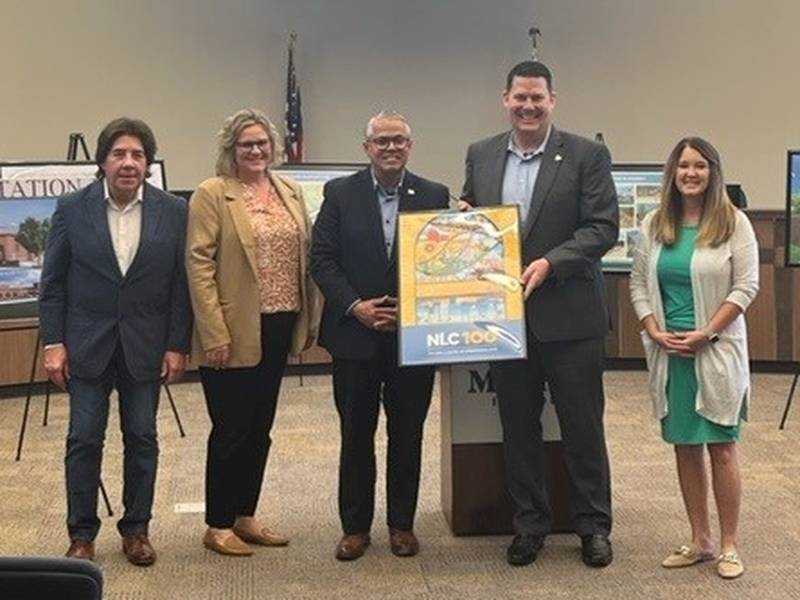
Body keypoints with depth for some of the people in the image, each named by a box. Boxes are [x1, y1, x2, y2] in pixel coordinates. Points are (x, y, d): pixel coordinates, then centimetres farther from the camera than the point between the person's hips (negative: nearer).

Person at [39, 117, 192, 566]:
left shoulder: (173, 211, -2)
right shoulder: (73, 208, -2)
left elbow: (181, 284, 0)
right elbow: (53, 282, 1)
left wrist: (178, 346, -4)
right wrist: (53, 343, -4)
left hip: (146, 346, 1)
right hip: (87, 343, 0)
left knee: (142, 439, 8)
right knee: (84, 440, 3)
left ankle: (136, 529, 21)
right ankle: (82, 534, 16)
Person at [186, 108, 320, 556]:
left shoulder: (290, 191, 10)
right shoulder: (212, 194, -8)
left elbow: (306, 255, 13)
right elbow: (199, 265, -12)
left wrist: (312, 318, 8)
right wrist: (214, 333, -17)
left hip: (279, 328, 6)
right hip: (234, 333, -6)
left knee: (260, 429, 14)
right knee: (231, 430, 2)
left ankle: (245, 516, 27)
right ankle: (218, 525, 16)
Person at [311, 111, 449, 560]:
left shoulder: (435, 196, 3)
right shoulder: (340, 194, 1)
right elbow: (322, 259, -2)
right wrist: (355, 306, -13)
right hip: (355, 333, 0)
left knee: (407, 434, 9)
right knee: (356, 434, 8)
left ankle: (402, 524, 22)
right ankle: (355, 526, 19)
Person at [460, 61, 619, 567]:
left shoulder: (587, 156, -5)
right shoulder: (481, 155, 8)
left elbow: (604, 227, -10)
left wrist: (550, 263, -20)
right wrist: (463, 219, -6)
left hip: (569, 314, -3)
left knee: (583, 425, 6)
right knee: (518, 425, 12)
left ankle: (594, 525, 19)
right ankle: (530, 522, 24)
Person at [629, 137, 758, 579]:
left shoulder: (733, 224, -4)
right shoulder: (654, 225, 7)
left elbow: (746, 286, -8)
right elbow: (638, 284, 9)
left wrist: (704, 334, -14)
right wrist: (655, 331, -6)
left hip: (717, 350, -4)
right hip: (668, 351, 4)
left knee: (721, 446, 0)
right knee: (684, 447, 9)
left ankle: (728, 546, 10)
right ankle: (700, 541, 20)